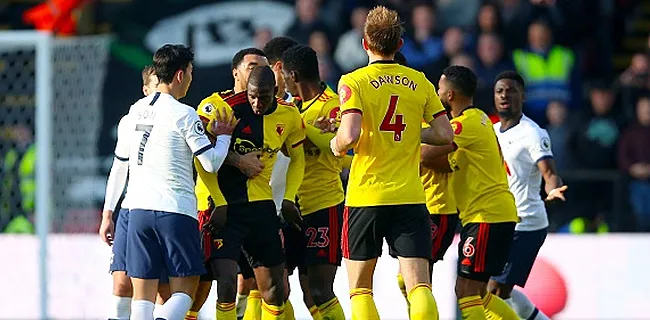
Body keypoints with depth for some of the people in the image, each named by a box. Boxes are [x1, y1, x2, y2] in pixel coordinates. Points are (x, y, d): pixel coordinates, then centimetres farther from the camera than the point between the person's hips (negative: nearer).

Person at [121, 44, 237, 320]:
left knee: (143, 293, 5)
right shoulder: (183, 114, -8)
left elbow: (121, 156, 24)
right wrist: (224, 136, 10)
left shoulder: (136, 111, 10)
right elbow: (211, 163, -8)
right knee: (184, 290, 1)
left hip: (138, 208, 5)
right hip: (176, 211, -5)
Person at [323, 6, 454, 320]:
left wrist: (336, 145, 4)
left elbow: (350, 136, -18)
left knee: (360, 289, 9)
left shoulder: (353, 82, -5)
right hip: (410, 197, 2)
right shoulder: (420, 82, 6)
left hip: (366, 197, -2)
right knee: (419, 285, -3)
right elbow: (445, 135, 4)